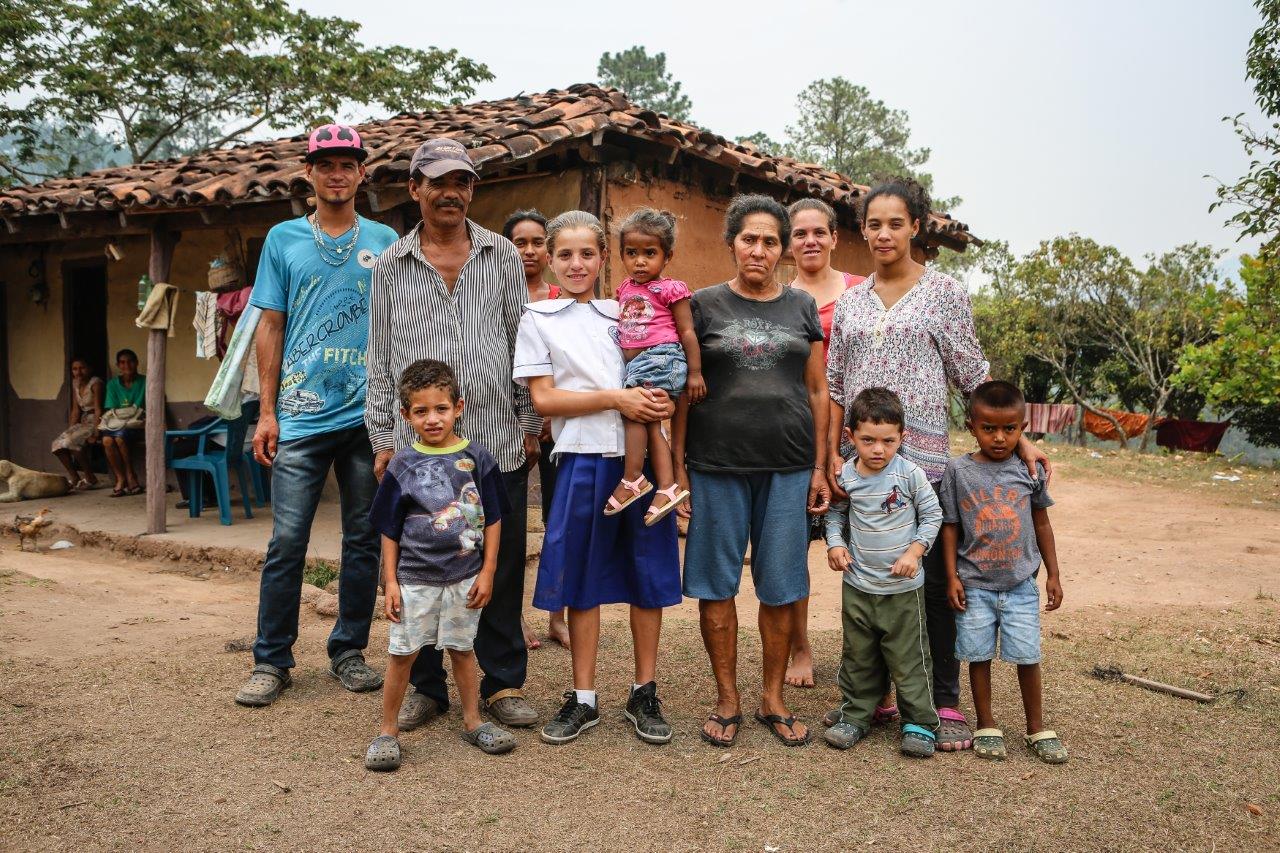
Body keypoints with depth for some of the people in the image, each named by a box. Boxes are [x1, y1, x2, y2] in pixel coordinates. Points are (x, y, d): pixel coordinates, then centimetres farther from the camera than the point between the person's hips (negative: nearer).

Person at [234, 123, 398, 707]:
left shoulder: (385, 243, 8)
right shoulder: (284, 239, 8)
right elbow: (270, 327, 7)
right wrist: (266, 411, 1)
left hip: (370, 415, 1)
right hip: (301, 416, 0)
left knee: (363, 540, 7)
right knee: (287, 540, -1)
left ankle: (349, 652, 20)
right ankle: (271, 660, 12)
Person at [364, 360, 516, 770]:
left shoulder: (476, 458, -2)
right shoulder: (403, 465, -3)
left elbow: (492, 519, 2)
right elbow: (390, 531, 1)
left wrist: (487, 572, -2)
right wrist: (390, 581, -2)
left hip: (465, 578, 1)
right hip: (414, 579, -1)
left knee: (462, 650, 13)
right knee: (401, 654, 4)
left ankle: (473, 723, 27)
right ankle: (387, 731, 17)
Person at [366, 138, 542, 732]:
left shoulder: (502, 255, 9)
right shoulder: (391, 266, 9)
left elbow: (523, 340, 9)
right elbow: (380, 359, 9)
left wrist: (530, 423, 5)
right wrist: (382, 437, 5)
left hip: (497, 441, 0)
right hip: (418, 443, 0)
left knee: (501, 567, 5)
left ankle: (502, 682, 19)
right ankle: (426, 685, 21)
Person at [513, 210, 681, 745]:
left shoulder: (623, 313, 13)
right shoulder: (538, 319, 6)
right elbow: (543, 399, -3)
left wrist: (660, 402, -5)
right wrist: (615, 399, -13)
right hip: (583, 459, -2)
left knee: (649, 573, 6)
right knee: (582, 578, 5)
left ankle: (644, 693, 19)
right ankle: (583, 698, 18)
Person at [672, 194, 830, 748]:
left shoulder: (801, 307, 11)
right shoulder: (704, 305, 4)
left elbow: (817, 390, 10)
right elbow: (684, 392, 3)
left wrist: (820, 467, 5)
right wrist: (678, 467, -2)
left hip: (788, 467, 2)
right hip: (717, 466, -1)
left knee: (781, 586, 6)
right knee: (717, 583, 4)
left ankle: (773, 700, 21)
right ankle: (727, 701, 18)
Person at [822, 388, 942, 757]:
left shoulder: (910, 474, -12)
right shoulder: (845, 477, -5)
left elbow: (932, 515, -2)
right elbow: (835, 513, 11)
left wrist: (914, 551, -13)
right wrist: (835, 543, -6)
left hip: (903, 587, -3)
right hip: (857, 585, 3)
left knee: (908, 659, 5)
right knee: (858, 657, 15)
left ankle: (919, 723, 19)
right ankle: (855, 716, 29)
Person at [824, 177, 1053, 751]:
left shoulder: (944, 291, 2)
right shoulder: (850, 301, 11)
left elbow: (974, 375, 1)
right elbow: (835, 385, 10)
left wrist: (1019, 439, -5)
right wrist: (832, 455, 1)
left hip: (922, 457, -3)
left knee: (934, 579, 1)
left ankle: (946, 703, 14)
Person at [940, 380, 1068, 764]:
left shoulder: (1030, 470, 0)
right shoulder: (959, 470, -4)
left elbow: (1041, 523, 9)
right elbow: (950, 526, 0)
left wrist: (1053, 574, 10)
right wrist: (952, 576, -4)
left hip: (1021, 583, 1)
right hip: (974, 584, 0)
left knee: (1027, 656, 4)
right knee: (979, 655, 8)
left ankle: (1036, 727, 22)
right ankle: (986, 725, 24)